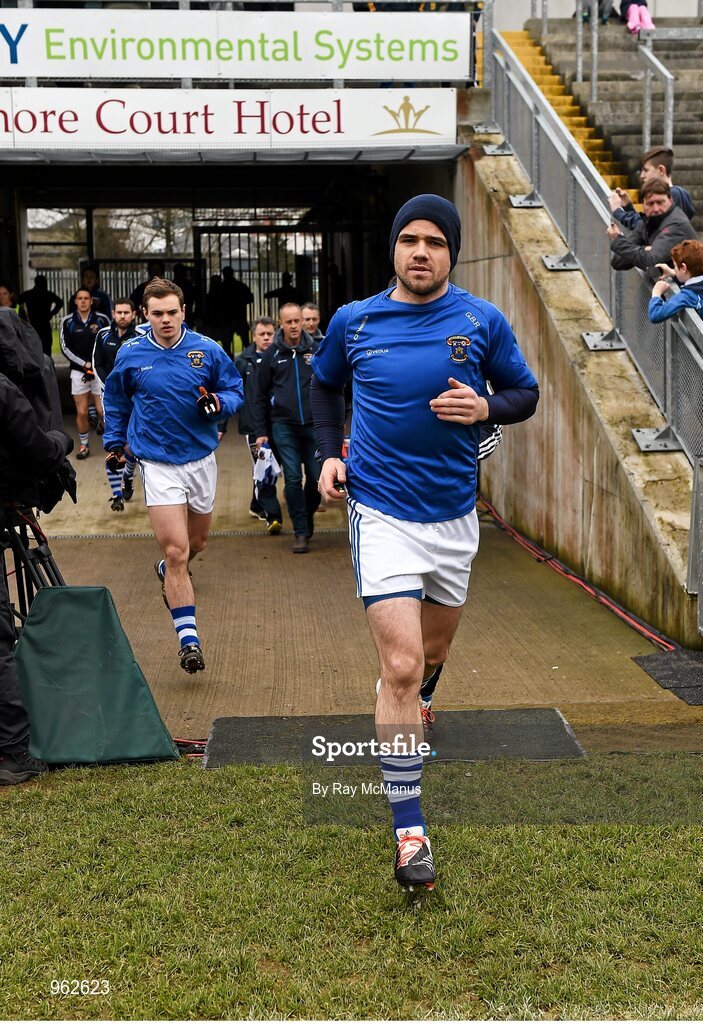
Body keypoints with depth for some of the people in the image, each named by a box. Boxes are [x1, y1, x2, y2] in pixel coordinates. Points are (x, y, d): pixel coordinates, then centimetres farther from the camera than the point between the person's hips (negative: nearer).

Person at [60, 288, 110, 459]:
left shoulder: (102, 319, -3)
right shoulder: (68, 321, 0)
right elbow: (65, 348, 0)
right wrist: (85, 364, -10)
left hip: (99, 370, -1)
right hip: (78, 371, 1)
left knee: (102, 410, -4)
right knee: (81, 411, 1)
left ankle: (102, 421, 32)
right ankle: (84, 445, 18)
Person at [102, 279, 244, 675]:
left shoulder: (207, 350, -5)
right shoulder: (130, 354, -3)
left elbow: (235, 390, 4)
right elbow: (116, 401, 15)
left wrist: (219, 403, -17)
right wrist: (114, 442, 18)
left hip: (202, 458, 3)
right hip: (158, 462, -2)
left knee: (197, 542, 20)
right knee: (176, 550, -12)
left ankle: (169, 571, 55)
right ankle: (188, 637, -8)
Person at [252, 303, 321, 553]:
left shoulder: (316, 350, 6)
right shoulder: (272, 354, 5)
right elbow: (260, 396, 8)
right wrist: (261, 432, 3)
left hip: (314, 425, 1)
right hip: (283, 426, -1)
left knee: (317, 477, 1)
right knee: (293, 479, -5)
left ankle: (308, 515, 29)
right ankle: (301, 532, 4)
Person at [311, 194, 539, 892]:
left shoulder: (483, 321, -2)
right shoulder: (353, 321, -2)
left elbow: (526, 394, 7)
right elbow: (324, 384, 17)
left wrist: (485, 407, -15)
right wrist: (329, 453, 3)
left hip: (455, 514, 3)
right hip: (381, 513, -3)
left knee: (432, 652, 21)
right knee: (402, 666, -13)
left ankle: (404, 725, 56)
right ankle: (408, 829, -5)